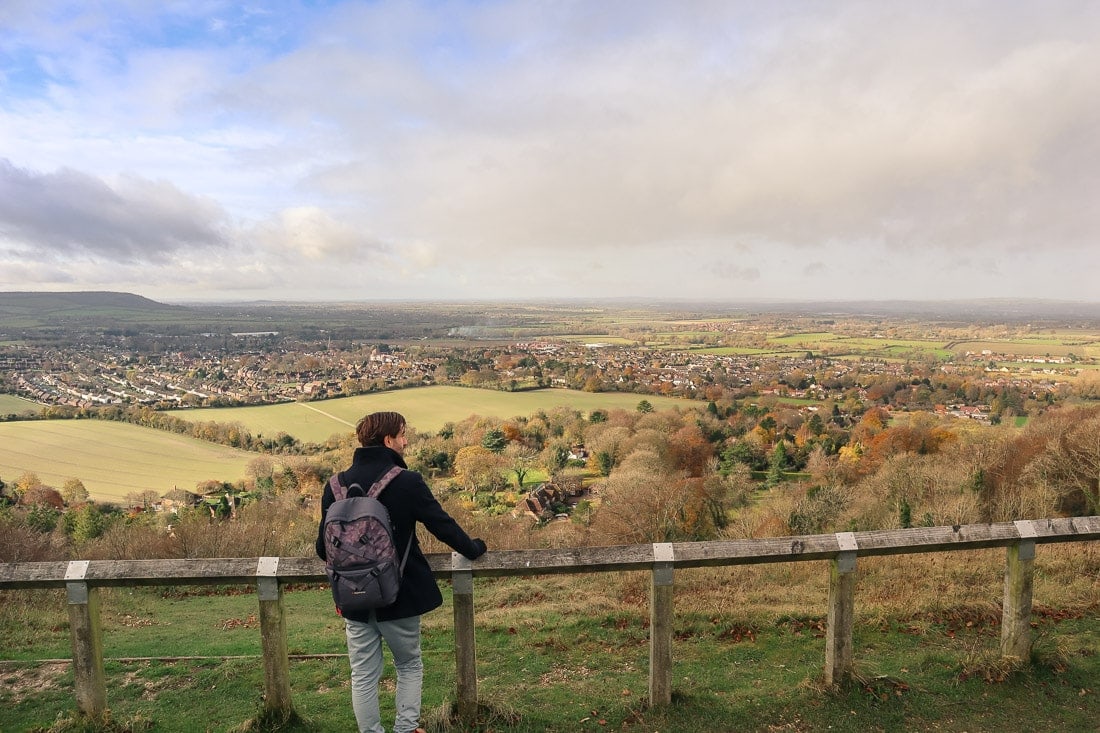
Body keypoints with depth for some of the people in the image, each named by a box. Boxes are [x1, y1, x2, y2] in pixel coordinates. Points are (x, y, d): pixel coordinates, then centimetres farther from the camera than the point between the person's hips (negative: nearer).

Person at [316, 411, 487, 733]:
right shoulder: (407, 482, -17)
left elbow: (324, 545, 3)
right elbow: (442, 524, -11)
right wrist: (473, 549, 7)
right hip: (400, 595, -3)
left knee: (363, 675, 13)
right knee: (409, 666, 17)